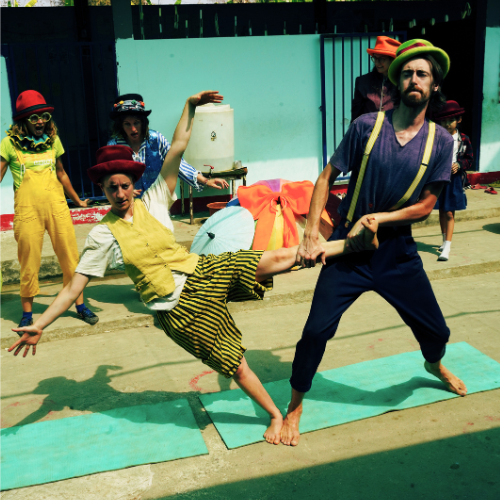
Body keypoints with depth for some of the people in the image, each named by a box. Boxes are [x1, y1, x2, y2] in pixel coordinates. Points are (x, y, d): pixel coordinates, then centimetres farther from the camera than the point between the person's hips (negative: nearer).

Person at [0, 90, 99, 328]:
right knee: (29, 263, 4)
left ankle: (80, 305, 16)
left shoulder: (53, 140, 11)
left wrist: (77, 200, 31)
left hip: (57, 207, 3)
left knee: (70, 257, 3)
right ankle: (27, 313, 18)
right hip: (27, 210, -3)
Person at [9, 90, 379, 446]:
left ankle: (352, 243, -4)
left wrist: (191, 106, -5)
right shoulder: (103, 235, -4)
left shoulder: (153, 201, 0)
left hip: (203, 272, 2)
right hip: (179, 309, -2)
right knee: (235, 364, 0)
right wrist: (39, 325, -5)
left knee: (278, 259, -14)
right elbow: (75, 285, -2)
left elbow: (177, 149, -2)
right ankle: (276, 416, 20)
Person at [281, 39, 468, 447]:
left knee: (435, 330, 13)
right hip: (349, 249, -2)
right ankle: (295, 406, 14)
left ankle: (434, 364, 52)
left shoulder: (440, 141, -3)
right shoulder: (367, 126, -8)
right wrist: (311, 238, -15)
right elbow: (326, 178, -6)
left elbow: (426, 206, -3)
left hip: (398, 251, 2)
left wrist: (378, 218, -17)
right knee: (317, 330, -10)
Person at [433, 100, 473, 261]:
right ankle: (445, 240, 33)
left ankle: (447, 248, -3)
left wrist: (459, 165, -13)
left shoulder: (464, 139, -2)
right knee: (441, 211, 13)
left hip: (455, 179, -1)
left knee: (449, 213, -3)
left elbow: (469, 159, 6)